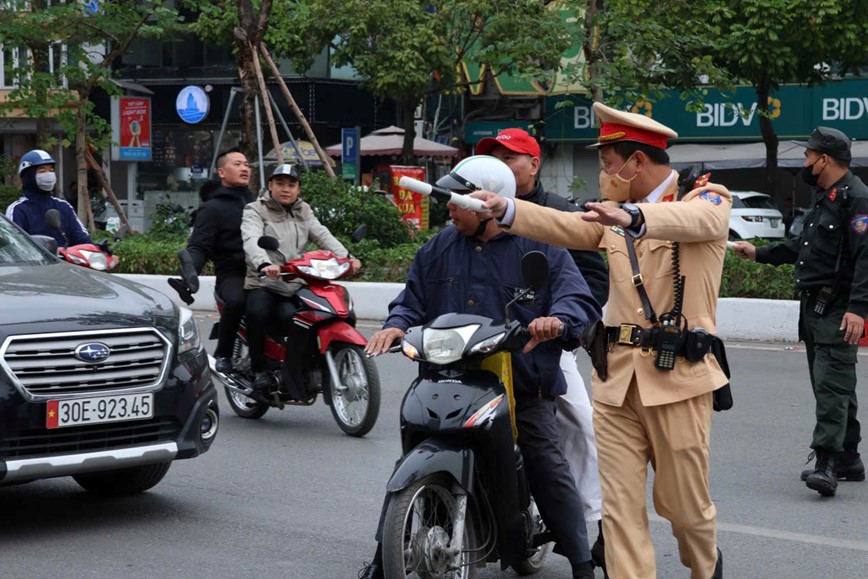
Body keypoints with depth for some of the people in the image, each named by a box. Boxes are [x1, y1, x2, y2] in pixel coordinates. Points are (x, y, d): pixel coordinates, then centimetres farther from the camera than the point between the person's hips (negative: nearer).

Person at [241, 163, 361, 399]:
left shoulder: (303, 212, 22)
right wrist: (264, 264, -38)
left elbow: (323, 235, 6)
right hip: (263, 285, -4)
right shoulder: (255, 211, 5)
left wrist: (346, 257, -14)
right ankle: (259, 368, -14)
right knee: (256, 312, -35)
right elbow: (251, 240, -16)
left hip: (295, 289, 4)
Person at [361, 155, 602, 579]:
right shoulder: (439, 248, 13)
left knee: (549, 468, -7)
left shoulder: (540, 248, -1)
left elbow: (580, 301, -9)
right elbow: (413, 300, 14)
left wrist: (558, 320, -32)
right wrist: (395, 325, -9)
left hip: (523, 384, -3)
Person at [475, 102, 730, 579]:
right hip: (617, 377, 5)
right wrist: (505, 209, -17)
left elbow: (697, 219, -26)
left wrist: (633, 216, -46)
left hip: (676, 376, -5)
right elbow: (566, 228, 1)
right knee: (619, 507, 0)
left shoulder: (707, 199, -3)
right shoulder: (616, 213, 16)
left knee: (684, 503, 9)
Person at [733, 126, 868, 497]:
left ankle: (826, 464, -21)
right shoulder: (825, 198, 19)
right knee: (830, 383, 12)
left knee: (831, 383, -15)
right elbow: (803, 247, 32)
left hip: (838, 310, -10)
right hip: (813, 306, 10)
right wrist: (759, 254, 38)